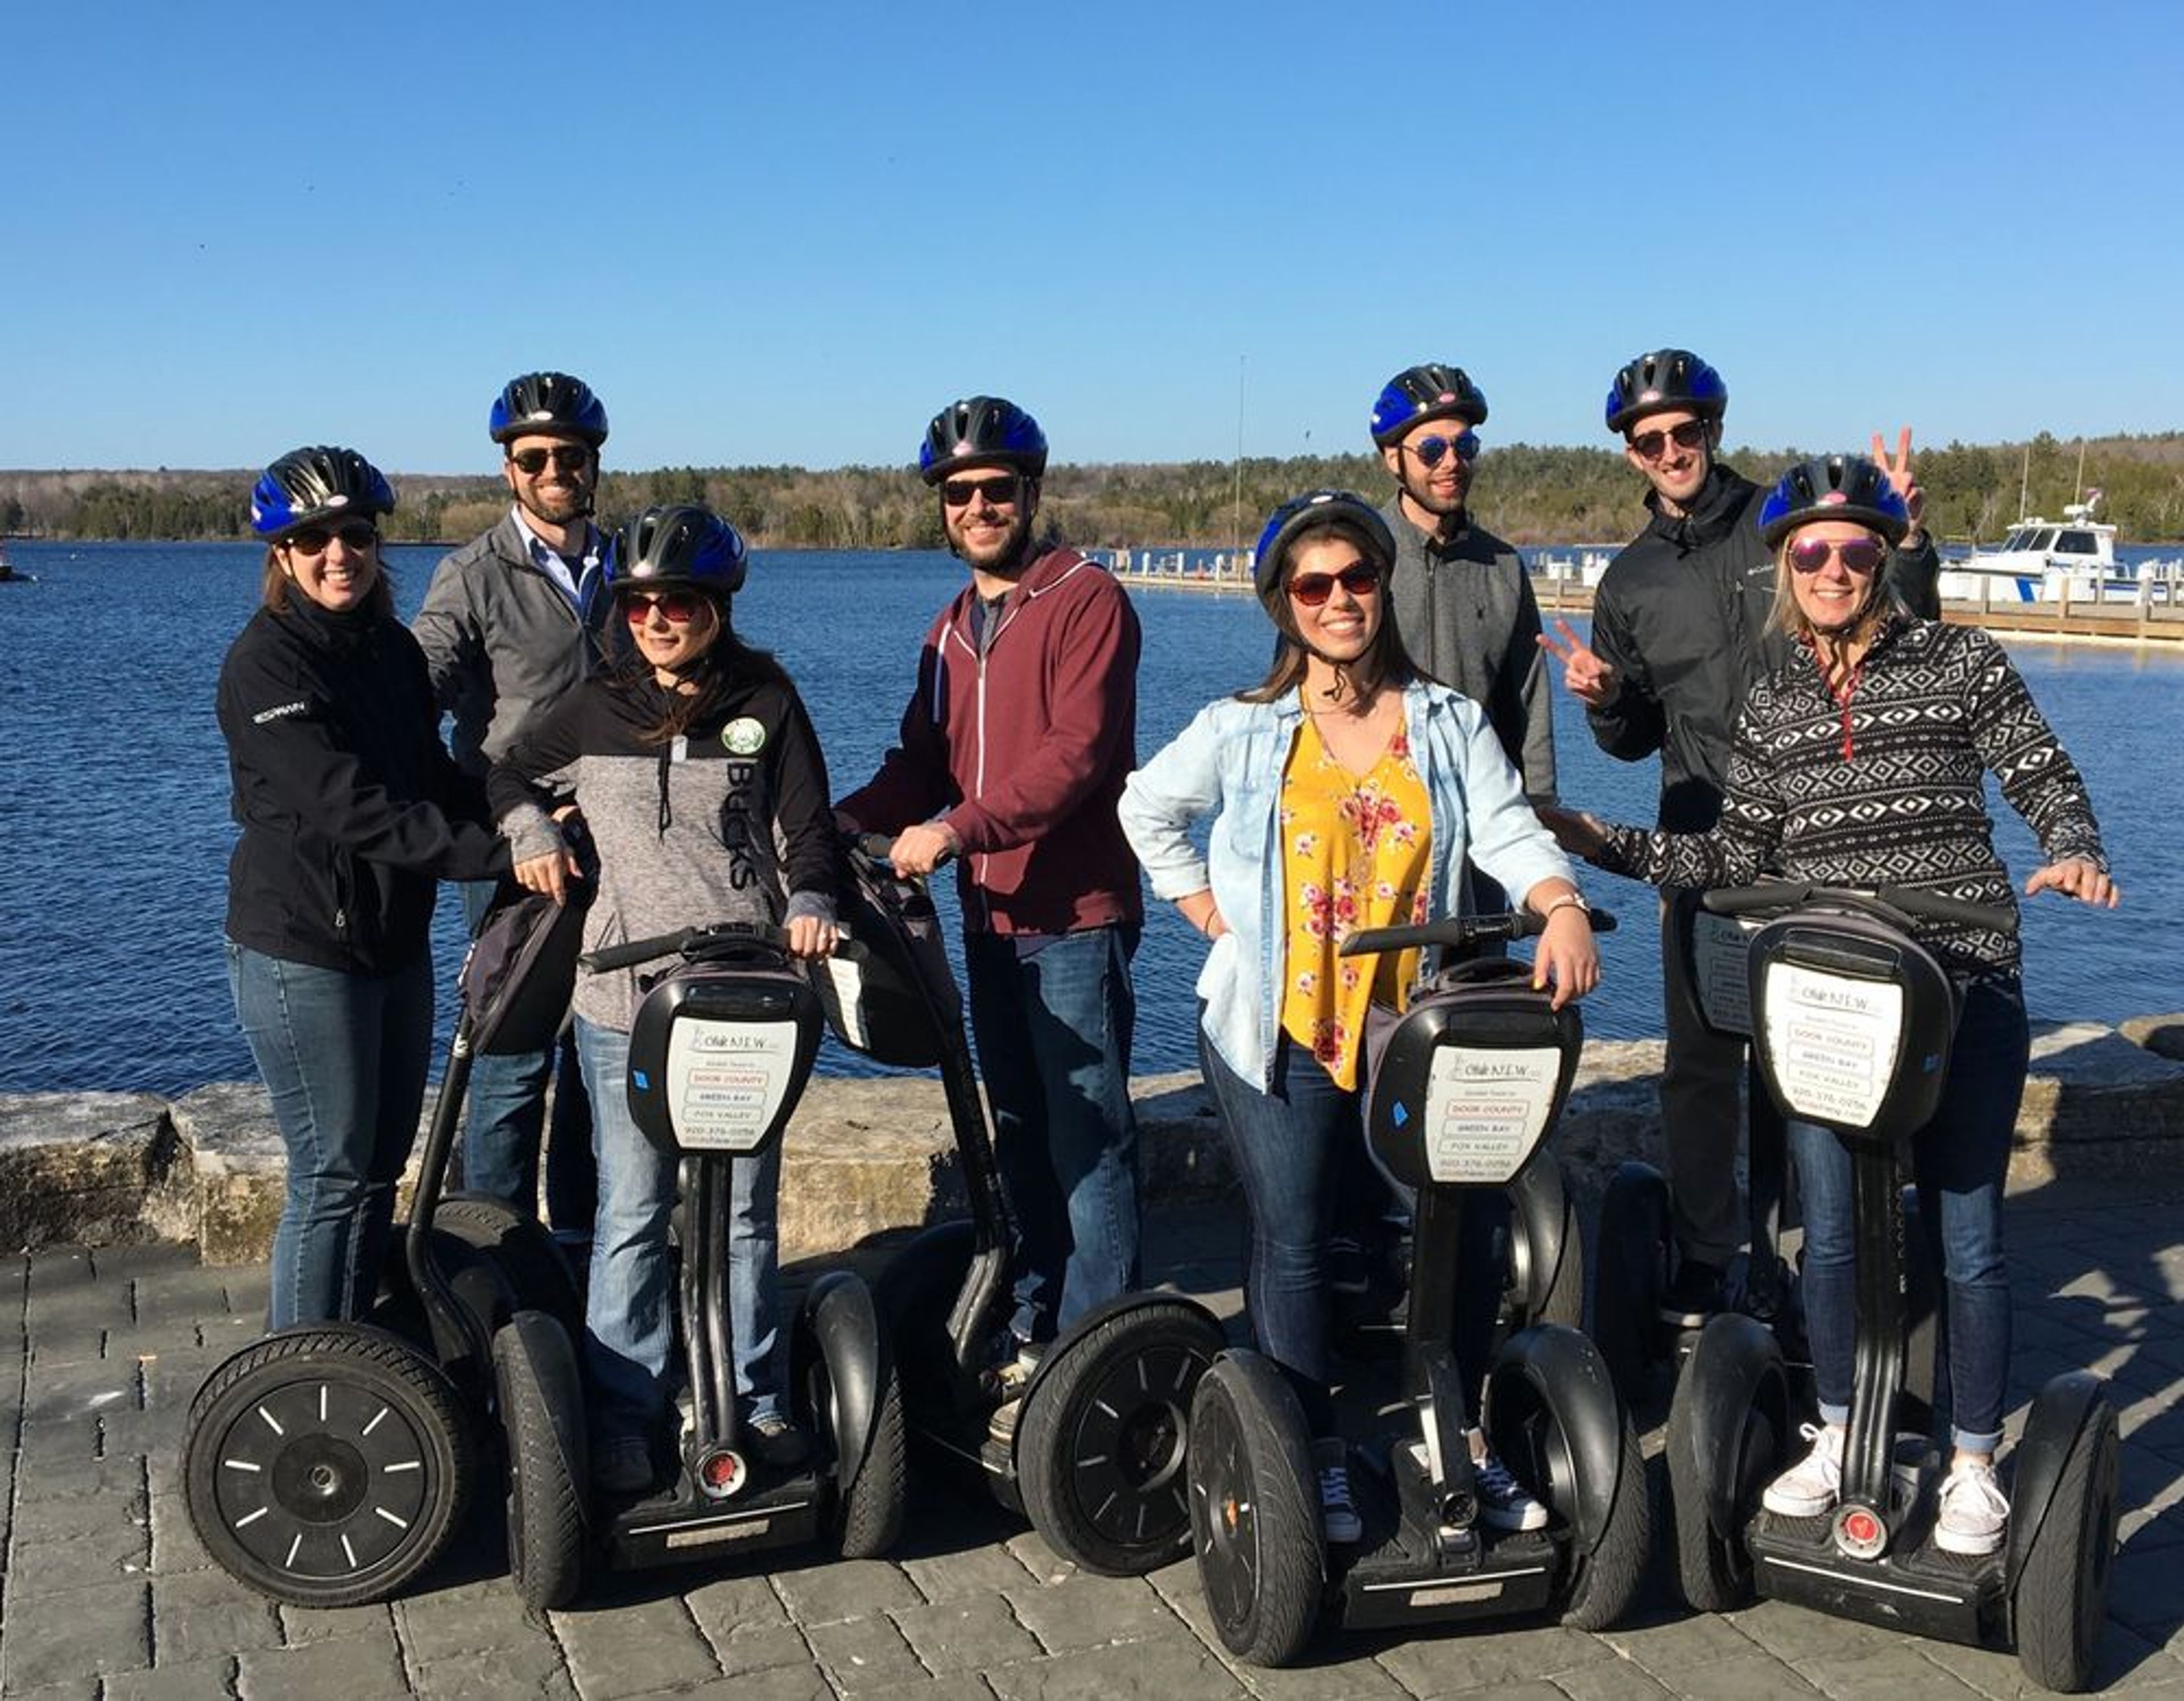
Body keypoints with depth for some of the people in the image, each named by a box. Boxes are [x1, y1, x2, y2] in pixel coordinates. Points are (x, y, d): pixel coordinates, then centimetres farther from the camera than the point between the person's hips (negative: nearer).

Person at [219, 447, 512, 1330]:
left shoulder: (394, 647, 10)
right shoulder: (266, 661, -15)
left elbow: (433, 776, 13)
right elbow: (346, 807, -23)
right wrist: (496, 851, -26)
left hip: (395, 939, 8)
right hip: (303, 949, -8)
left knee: (382, 1167, 14)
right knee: (332, 1175, -2)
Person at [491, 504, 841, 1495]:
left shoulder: (767, 706, 4)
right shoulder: (597, 710, 8)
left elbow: (806, 830, 3)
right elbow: (510, 778, 23)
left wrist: (809, 903, -15)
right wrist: (531, 834, 3)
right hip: (625, 997, 1)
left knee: (745, 1209, 8)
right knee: (631, 1214, 2)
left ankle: (753, 1398, 22)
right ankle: (621, 1414, 13)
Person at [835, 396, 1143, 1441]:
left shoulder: (1086, 601, -8)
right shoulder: (952, 629, 17)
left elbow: (1078, 753, -19)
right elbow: (923, 762, 12)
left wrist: (956, 830, -25)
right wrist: (848, 822, -7)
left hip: (1077, 917, -8)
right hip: (991, 917, 8)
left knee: (1089, 1139, -5)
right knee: (1019, 1132, 15)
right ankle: (1035, 1322, 26)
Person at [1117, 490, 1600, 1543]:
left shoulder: (1448, 724, 7)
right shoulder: (1242, 731, 3)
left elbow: (1508, 832, -5)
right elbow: (1146, 809, 16)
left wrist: (1562, 909, -24)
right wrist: (1211, 912, 6)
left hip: (1413, 1026, 2)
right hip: (1277, 1029, -1)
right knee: (1293, 1243, 2)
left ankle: (1463, 1438, 21)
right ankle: (1314, 1457, 17)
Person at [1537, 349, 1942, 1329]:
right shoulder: (1630, 580, 12)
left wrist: (1905, 539, -15)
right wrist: (1602, 700, -5)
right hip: (1704, 844, 3)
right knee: (1700, 1060, 4)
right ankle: (1701, 1264, 16)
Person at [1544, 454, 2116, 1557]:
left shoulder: (1959, 662, 1)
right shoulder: (1770, 706, 9)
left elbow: (2046, 781, 4)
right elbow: (1736, 862, 9)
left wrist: (2074, 853, -17)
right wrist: (1600, 842, 2)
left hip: (1962, 988, -2)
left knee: (1964, 1238, 4)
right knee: (1832, 1231, 8)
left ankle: (1974, 1465, 22)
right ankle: (1837, 1433, 29)